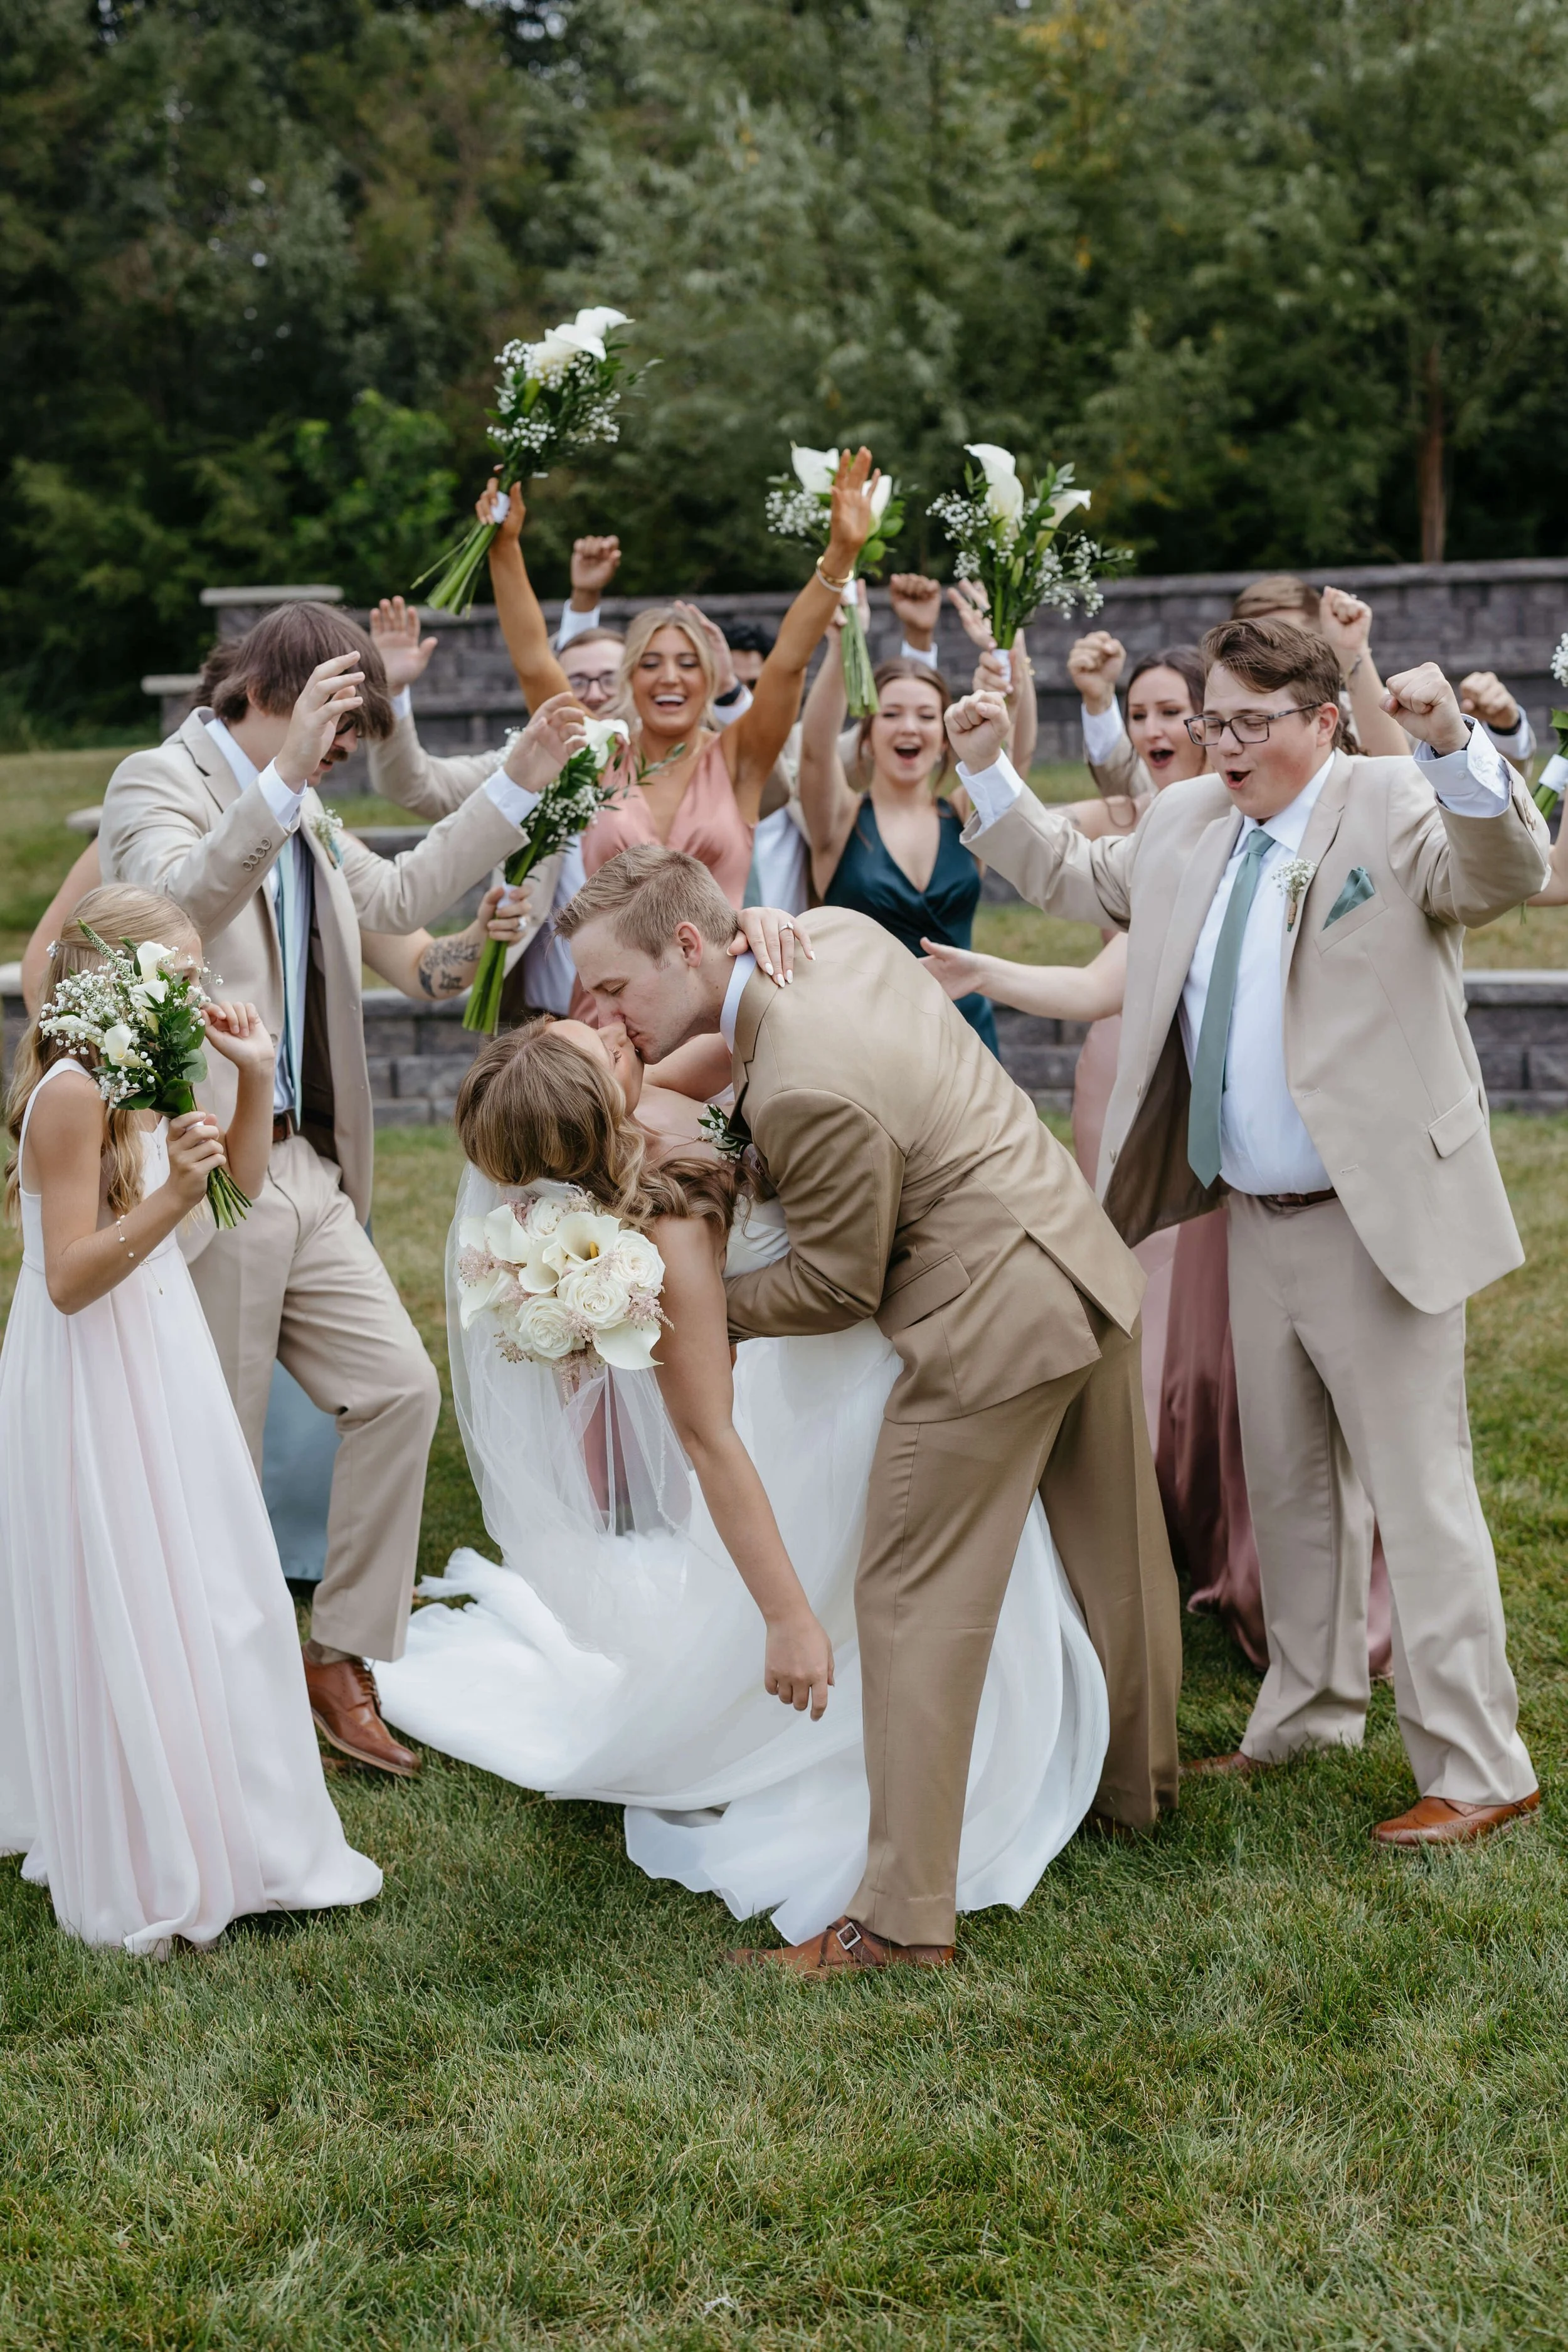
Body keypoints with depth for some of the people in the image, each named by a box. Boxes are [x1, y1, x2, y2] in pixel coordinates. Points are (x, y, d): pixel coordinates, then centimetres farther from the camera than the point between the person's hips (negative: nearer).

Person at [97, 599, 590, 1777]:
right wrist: (284, 774, -41)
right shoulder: (156, 783, -9)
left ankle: (345, 1657, 16)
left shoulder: (301, 813, 16)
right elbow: (177, 898, -30)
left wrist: (519, 782, 19)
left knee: (398, 1388, 5)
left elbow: (400, 895, 26)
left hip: (306, 1168, 8)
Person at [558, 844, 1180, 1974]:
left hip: (991, 1324, -10)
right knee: (1117, 1550, 25)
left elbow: (837, 1287, -16)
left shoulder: (804, 1092, -27)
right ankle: (1142, 1781, 47)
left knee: (915, 1604, -2)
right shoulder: (836, 928, -1)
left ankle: (904, 1915, 3)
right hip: (1087, 1261, 10)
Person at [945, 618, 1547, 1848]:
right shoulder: (1186, 824, 10)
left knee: (1419, 1492, -3)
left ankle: (1479, 1772, 8)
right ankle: (1309, 1716, 36)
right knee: (1288, 1483, 19)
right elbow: (1074, 876, 26)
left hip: (1381, 1218, -7)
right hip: (1259, 1223, 7)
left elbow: (1506, 872, -28)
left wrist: (1456, 744, -43)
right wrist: (990, 773, 18)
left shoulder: (1396, 806, -10)